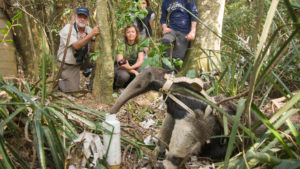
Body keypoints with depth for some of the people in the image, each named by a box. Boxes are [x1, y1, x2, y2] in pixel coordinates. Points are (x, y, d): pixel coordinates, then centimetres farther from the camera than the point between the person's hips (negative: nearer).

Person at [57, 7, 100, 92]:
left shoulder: (89, 30, -1)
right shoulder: (67, 29, -17)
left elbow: (92, 50, -2)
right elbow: (76, 46, -32)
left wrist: (93, 38, -20)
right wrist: (91, 34, -38)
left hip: (80, 64, 6)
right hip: (67, 65, -6)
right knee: (73, 90, -11)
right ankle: (59, 82, 18)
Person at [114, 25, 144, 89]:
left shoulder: (138, 46, -7)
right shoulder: (122, 46, -16)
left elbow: (141, 61, -21)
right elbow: (120, 63, -25)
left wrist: (130, 67, -38)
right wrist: (134, 71, -33)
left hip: (132, 68, 3)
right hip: (119, 69, -3)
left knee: (140, 70, -29)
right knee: (124, 75, -37)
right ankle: (118, 88, -4)